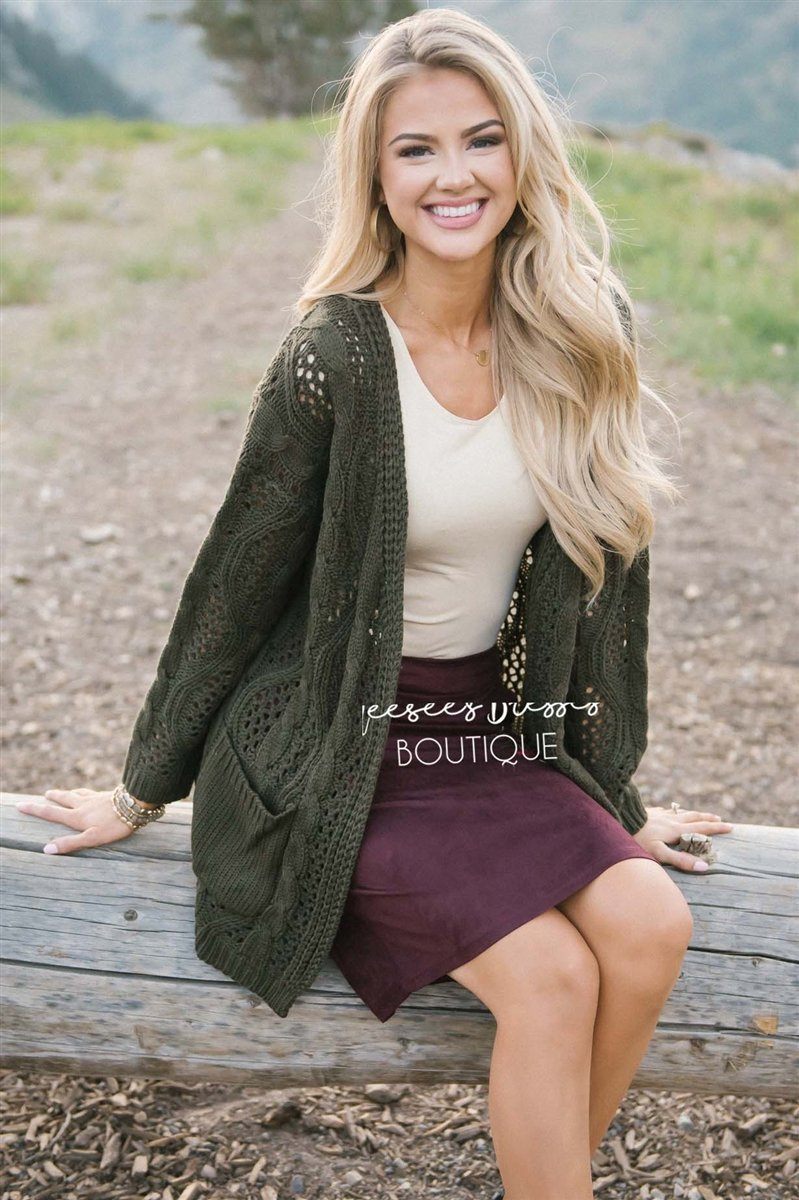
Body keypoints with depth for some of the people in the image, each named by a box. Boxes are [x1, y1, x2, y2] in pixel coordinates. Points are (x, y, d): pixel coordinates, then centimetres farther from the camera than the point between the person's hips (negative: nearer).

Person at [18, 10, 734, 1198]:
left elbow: (604, 556, 6)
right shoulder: (335, 358, -16)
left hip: (498, 740, 5)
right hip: (339, 753, -4)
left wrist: (614, 792, 11)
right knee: (548, 972, -22)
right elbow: (236, 586, -6)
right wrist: (142, 792, 3)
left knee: (651, 925, -17)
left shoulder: (582, 339, -2)